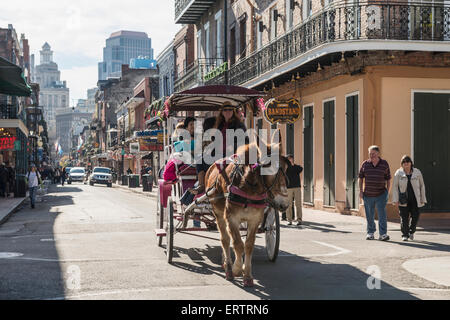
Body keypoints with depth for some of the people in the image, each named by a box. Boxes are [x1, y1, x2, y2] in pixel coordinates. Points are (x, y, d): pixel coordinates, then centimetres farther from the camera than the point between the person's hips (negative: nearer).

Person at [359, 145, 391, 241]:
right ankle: (370, 232, 24)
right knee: (369, 215, 9)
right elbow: (361, 178, 9)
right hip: (368, 195, 2)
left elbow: (388, 179, 5)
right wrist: (360, 191, 3)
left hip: (381, 194, -2)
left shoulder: (384, 164, 0)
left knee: (382, 214, -10)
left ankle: (383, 234, -10)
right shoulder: (365, 164, 2)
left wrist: (388, 192, 1)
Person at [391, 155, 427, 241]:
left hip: (415, 199, 1)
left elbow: (422, 186, 8)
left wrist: (423, 199, 6)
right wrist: (395, 200, -7)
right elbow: (395, 187, -1)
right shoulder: (398, 173, -1)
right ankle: (405, 235, 9)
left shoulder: (417, 172, 2)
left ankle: (411, 231, 24)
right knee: (404, 218, -2)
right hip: (403, 200, -1)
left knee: (415, 216, -1)